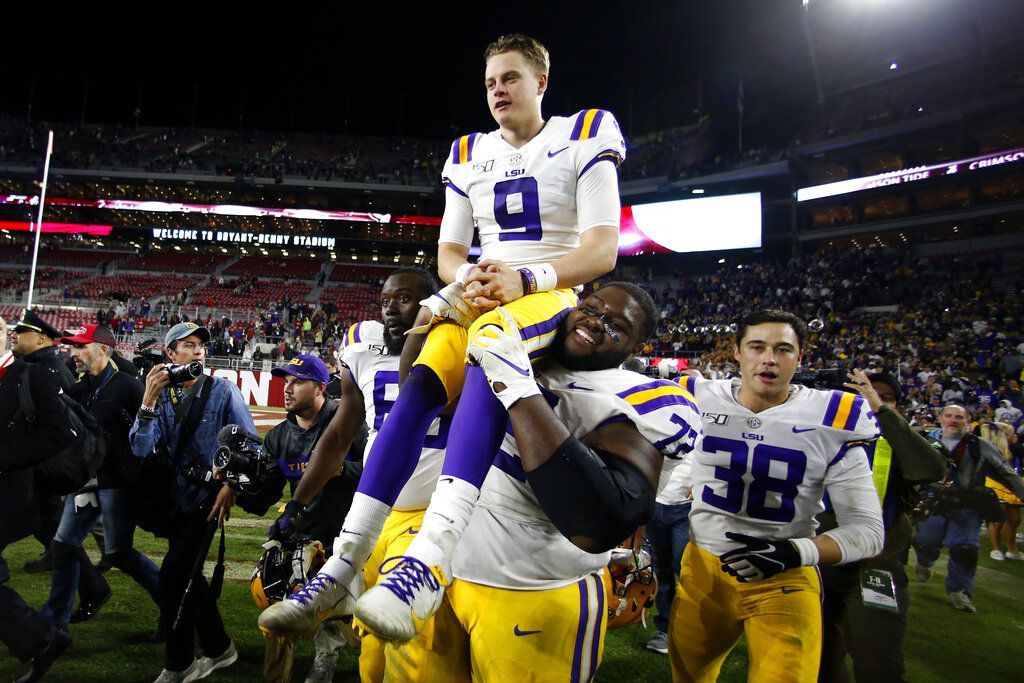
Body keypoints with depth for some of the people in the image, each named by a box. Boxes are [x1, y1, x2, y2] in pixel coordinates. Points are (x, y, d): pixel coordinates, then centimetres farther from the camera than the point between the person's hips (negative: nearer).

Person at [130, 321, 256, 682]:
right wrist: (148, 401, -18)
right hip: (177, 497, 5)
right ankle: (218, 649, 30)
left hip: (209, 494, -5)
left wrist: (231, 484, -16)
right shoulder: (160, 396, 5)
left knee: (173, 575, -9)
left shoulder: (222, 390, -6)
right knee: (186, 574, 12)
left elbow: (250, 443, -8)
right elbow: (141, 449, -8)